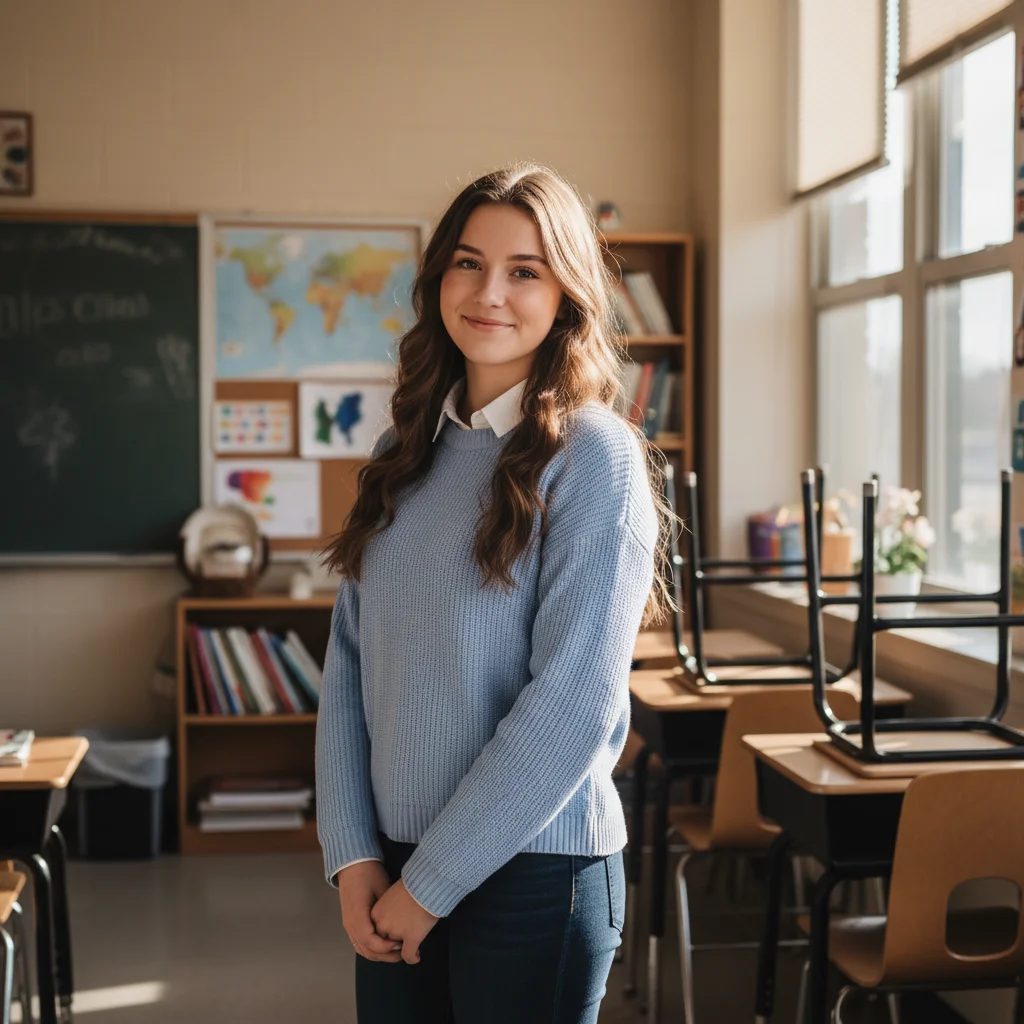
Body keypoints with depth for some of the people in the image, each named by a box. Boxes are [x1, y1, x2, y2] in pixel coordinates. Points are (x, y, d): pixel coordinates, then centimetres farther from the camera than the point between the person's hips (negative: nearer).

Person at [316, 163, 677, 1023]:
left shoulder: (595, 456, -11)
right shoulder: (407, 454, 7)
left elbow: (574, 700, -17)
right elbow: (349, 660, 6)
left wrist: (430, 883, -13)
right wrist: (353, 855, -3)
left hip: (531, 871, -5)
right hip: (393, 873, 5)